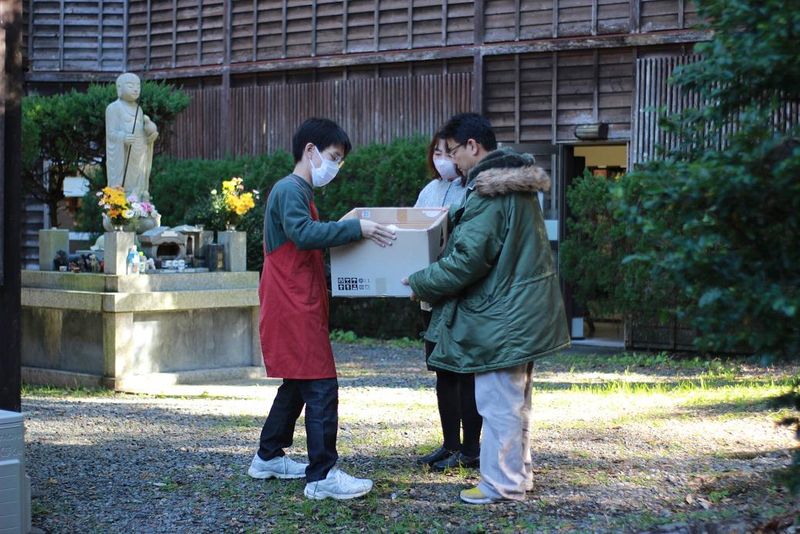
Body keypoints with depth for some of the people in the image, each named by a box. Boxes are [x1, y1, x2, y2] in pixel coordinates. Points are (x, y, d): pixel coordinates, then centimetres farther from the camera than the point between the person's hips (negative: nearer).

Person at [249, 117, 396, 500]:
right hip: (294, 309, -11)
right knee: (321, 387, -11)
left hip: (300, 307, 11)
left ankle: (269, 457, 28)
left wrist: (350, 233, 11)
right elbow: (303, 234, -28)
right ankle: (323, 476, -10)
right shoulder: (290, 190, -12)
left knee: (296, 384, 18)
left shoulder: (299, 192, 21)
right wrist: (357, 229, -28)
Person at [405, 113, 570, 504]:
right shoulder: (518, 183, 12)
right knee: (516, 400, 18)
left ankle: (500, 484, 6)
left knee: (498, 401, -2)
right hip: (523, 308, 10)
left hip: (500, 314, -10)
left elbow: (468, 258, -22)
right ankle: (517, 474, 28)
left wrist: (422, 284, -10)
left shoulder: (489, 191, -20)